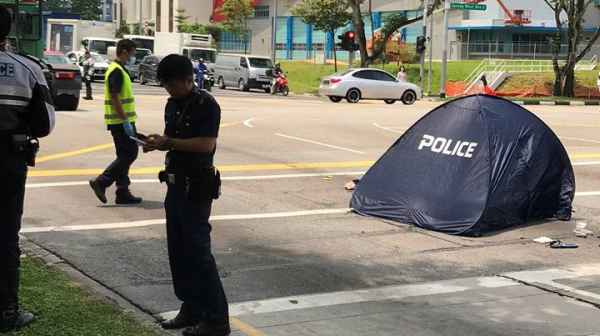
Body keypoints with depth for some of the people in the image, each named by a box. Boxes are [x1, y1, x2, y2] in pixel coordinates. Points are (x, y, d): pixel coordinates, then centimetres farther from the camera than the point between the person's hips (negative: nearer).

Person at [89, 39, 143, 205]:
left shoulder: (118, 70, 17)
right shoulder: (117, 71, -15)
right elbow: (115, 98, -21)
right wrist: (125, 121, -22)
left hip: (121, 121, 10)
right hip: (120, 121, -10)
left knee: (125, 156, 11)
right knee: (129, 154, -8)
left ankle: (123, 192, 13)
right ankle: (101, 182, -6)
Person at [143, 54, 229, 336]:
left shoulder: (206, 105, -13)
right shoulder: (172, 105, 12)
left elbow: (206, 144, -22)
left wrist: (168, 142, -21)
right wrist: (158, 142, -1)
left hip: (196, 188, -9)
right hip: (175, 183, 9)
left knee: (198, 252, -7)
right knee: (178, 251, 12)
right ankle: (192, 309, 24)